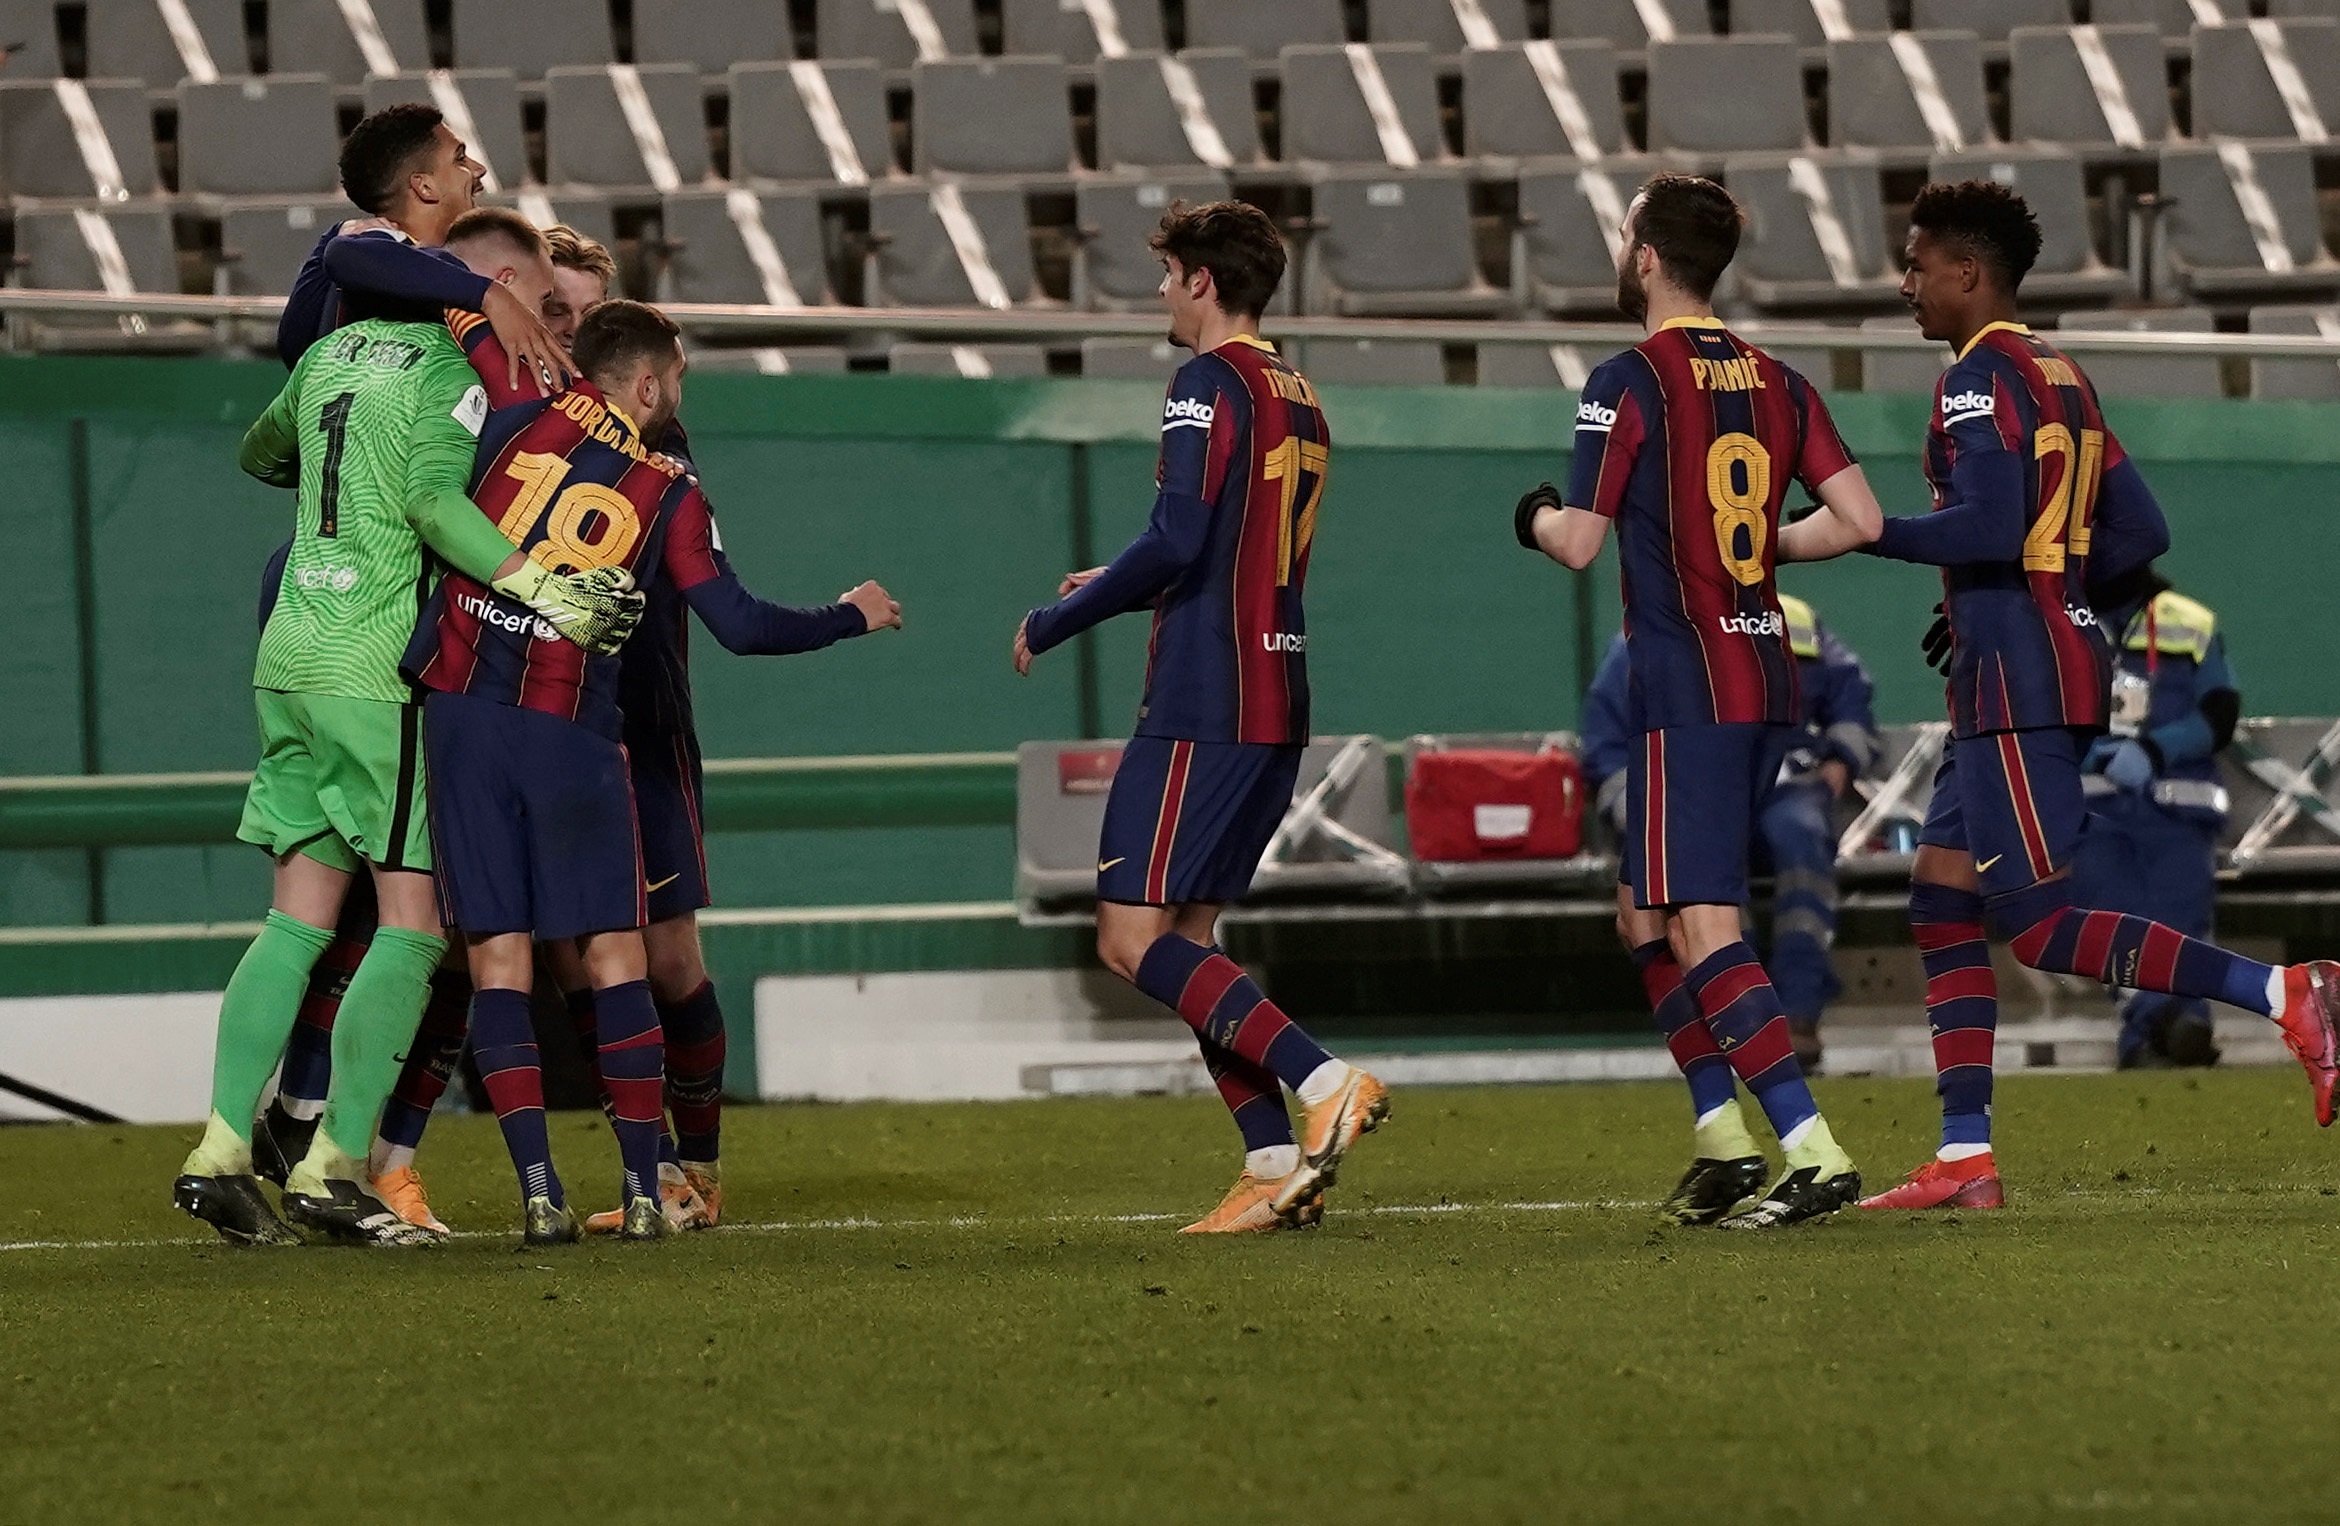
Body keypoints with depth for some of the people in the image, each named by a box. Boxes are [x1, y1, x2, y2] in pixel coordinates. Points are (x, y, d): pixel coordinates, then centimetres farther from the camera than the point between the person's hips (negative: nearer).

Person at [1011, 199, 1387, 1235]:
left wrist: (1053, 624, -9)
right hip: (1275, 708, 9)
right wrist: (1117, 591, 30)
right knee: (1184, 941, 12)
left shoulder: (1210, 385, -10)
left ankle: (1323, 1082, -20)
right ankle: (1279, 1168, 4)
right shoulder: (1300, 402, 18)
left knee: (1131, 939, -9)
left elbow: (1176, 543, -20)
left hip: (1203, 710, -9)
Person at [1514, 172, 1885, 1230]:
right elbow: (1859, 520, 5)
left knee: (1699, 926, -11)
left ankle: (1813, 1153, -22)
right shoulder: (1775, 383, 10)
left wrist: (1534, 515, 10)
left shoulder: (1629, 381, -9)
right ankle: (1722, 1143, 14)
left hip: (1687, 689, -8)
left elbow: (1580, 542, -12)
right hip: (1769, 682, 8)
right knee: (1645, 914, 18)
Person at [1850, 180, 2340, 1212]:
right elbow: (2139, 533, 18)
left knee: (2039, 924, -10)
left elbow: (1991, 525, -24)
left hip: (2015, 680, -10)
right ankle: (1964, 1158, 7)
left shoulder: (1981, 378, -11)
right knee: (1942, 903, 10)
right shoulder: (2061, 378, 17)